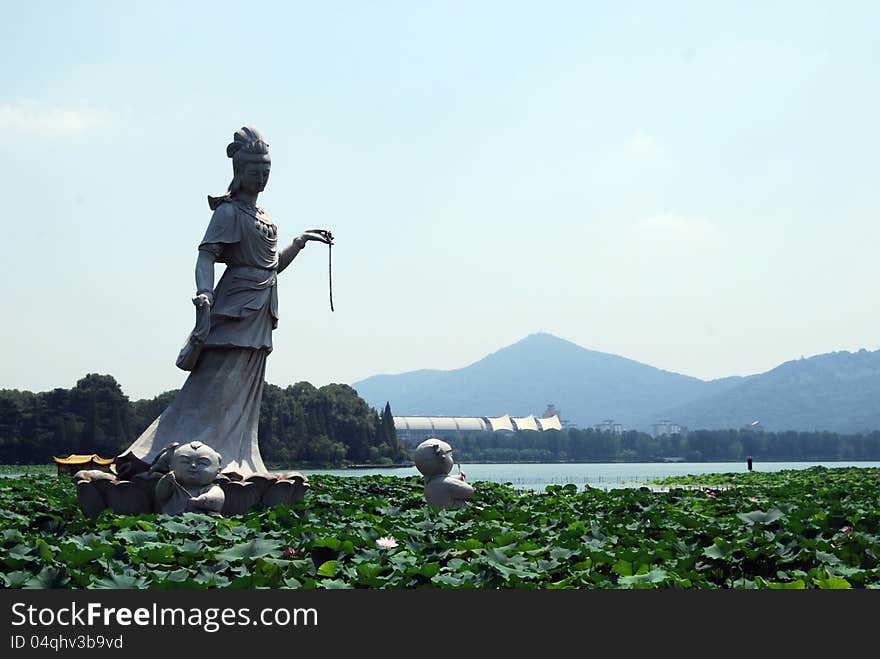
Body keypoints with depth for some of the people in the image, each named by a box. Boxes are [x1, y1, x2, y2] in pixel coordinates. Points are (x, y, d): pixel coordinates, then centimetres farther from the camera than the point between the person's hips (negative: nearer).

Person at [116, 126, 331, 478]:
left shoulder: (259, 215, 19)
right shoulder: (229, 212, -7)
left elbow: (274, 264, 27)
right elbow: (206, 255, -18)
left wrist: (301, 240, 19)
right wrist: (204, 294, -33)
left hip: (259, 314, 9)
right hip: (236, 306, -9)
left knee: (243, 395, 7)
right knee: (212, 387, -15)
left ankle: (235, 463, 10)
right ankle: (152, 456, -16)